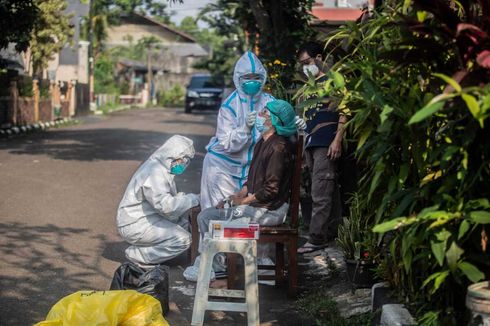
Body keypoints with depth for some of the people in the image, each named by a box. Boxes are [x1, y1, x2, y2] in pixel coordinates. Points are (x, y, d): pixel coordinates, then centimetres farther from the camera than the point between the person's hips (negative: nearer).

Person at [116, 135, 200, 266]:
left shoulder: (162, 168, 10)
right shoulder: (155, 173, -23)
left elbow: (168, 198, 16)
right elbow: (165, 205, -32)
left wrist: (184, 197, -3)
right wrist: (193, 199, -22)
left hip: (147, 217, 10)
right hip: (135, 225, -10)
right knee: (183, 240, -17)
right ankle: (138, 255, -6)